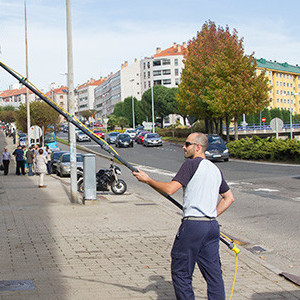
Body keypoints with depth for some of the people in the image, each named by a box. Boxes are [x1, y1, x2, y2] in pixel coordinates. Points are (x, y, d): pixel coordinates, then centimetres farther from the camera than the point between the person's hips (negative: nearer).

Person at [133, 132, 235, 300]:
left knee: (181, 273, 3)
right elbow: (229, 198, 23)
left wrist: (148, 180, -3)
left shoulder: (192, 164, -7)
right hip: (212, 225, 8)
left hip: (193, 225, -7)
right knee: (213, 272, 11)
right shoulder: (216, 169, 17)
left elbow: (170, 189, -16)